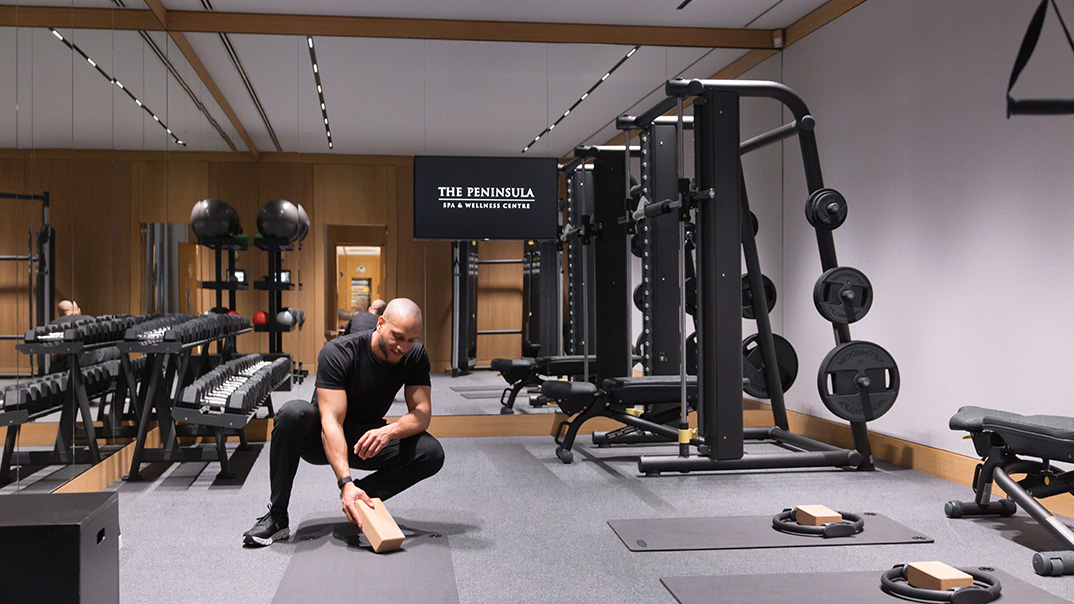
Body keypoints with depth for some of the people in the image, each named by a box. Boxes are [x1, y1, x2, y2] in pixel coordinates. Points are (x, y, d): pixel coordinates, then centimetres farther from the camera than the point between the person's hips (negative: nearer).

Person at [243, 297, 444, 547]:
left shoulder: (415, 356, -14)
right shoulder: (337, 353, -27)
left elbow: (422, 412, -17)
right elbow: (331, 421, -35)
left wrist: (391, 430, -41)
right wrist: (345, 482, -47)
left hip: (366, 439, 3)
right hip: (322, 439, -3)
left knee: (432, 454, -23)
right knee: (292, 413, -37)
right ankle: (276, 516, -24)